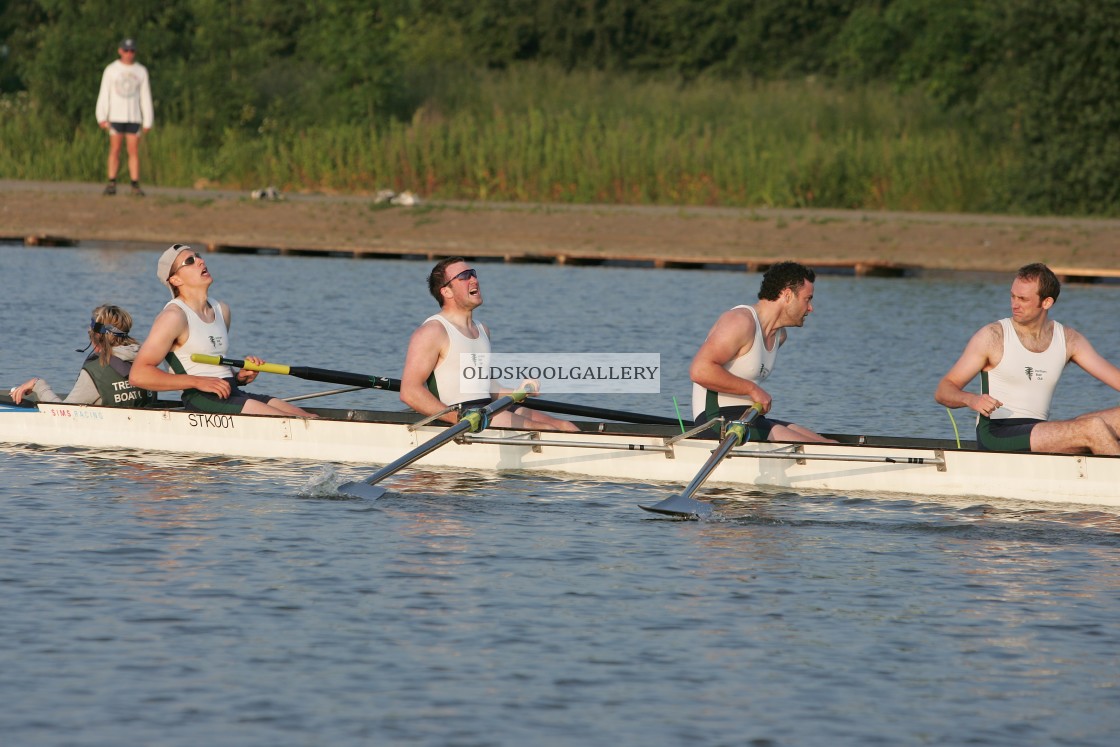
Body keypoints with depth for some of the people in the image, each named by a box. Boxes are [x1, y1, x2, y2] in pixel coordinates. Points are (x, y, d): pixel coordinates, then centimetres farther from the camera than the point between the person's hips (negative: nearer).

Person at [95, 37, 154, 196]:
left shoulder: (141, 71, 7)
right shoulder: (111, 70, 2)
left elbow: (145, 97, 7)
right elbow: (104, 94, 1)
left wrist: (147, 121, 3)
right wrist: (102, 118, -8)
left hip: (134, 118, 1)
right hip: (116, 117, -1)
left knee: (134, 152, -2)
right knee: (115, 150, -3)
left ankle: (135, 186, 0)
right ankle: (111, 184, 1)